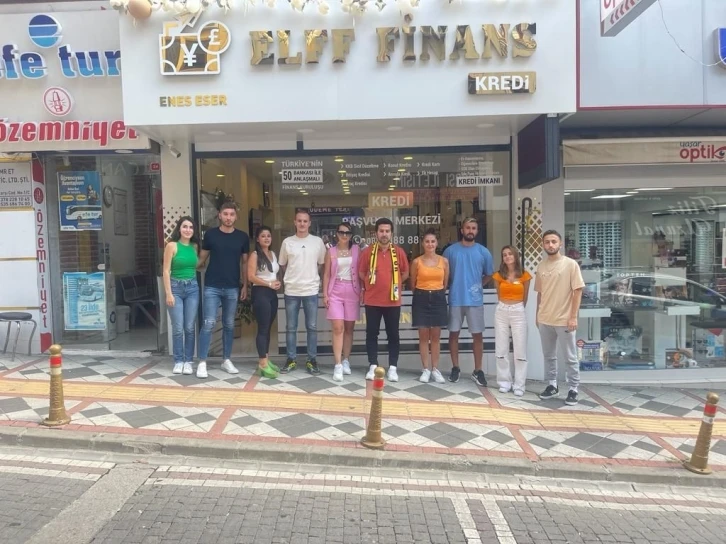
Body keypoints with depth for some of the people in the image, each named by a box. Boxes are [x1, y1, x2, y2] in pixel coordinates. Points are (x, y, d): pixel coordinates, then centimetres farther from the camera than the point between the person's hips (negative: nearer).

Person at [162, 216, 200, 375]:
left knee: (190, 327, 3)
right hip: (176, 287, -3)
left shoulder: (195, 246, 7)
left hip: (192, 288, 3)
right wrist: (168, 293, -11)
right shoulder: (172, 245, -5)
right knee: (178, 328, -2)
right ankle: (178, 361, 10)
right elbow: (166, 271, -7)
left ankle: (188, 361, 12)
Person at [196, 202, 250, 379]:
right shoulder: (210, 234, -1)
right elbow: (202, 258, 6)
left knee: (229, 325, 10)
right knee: (209, 324, -5)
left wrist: (244, 285, 6)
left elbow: (244, 262, 9)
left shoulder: (242, 237, 3)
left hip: (232, 288, 2)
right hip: (212, 287, -2)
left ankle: (226, 360, 21)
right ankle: (202, 363, 3)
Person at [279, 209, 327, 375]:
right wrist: (294, 276, 10)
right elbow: (283, 264, 12)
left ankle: (311, 360, 16)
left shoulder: (318, 242, 1)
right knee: (290, 328, 7)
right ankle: (291, 359, 18)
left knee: (312, 327, 5)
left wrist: (311, 277, 9)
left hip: (311, 290, 0)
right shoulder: (287, 242, 2)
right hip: (291, 291, 0)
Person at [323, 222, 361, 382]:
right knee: (338, 328, -8)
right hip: (336, 291, -1)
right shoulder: (331, 252, 5)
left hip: (352, 291, 1)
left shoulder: (356, 250, 5)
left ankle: (346, 361, 19)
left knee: (349, 328, 7)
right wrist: (325, 294, -1)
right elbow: (326, 274, 5)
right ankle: (338, 365, -8)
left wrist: (362, 291, -2)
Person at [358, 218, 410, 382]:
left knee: (393, 334, 5)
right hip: (372, 300, 0)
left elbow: (405, 273, 11)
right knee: (372, 333, 6)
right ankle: (372, 366, 15)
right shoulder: (367, 251, -2)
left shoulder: (399, 252, 0)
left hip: (393, 300, 0)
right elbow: (361, 273, 9)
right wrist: (372, 284, 7)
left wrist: (394, 284, 8)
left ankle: (393, 368, 13)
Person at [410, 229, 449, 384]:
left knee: (436, 336, 6)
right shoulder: (417, 262, -2)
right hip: (421, 299, -1)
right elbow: (413, 284, 8)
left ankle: (435, 369, 14)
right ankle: (426, 369, 11)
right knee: (423, 336, 3)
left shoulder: (444, 261, 2)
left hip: (438, 299, 1)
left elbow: (445, 283, 11)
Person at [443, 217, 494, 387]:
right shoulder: (450, 250, 0)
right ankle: (455, 368, 20)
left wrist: (478, 286, 6)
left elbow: (489, 274, 14)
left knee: (477, 335, 4)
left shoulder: (483, 252, 2)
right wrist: (451, 286, 4)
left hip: (475, 300, 0)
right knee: (454, 333, 7)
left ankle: (478, 371, 14)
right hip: (455, 299, 0)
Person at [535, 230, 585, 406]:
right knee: (549, 356, 14)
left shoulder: (570, 264, -6)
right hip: (544, 320, 5)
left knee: (570, 358, 4)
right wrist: (538, 315, 13)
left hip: (564, 320, -5)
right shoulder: (541, 267, 6)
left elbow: (578, 291, -8)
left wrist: (573, 317, -12)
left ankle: (573, 390, 15)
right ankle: (552, 386, 26)